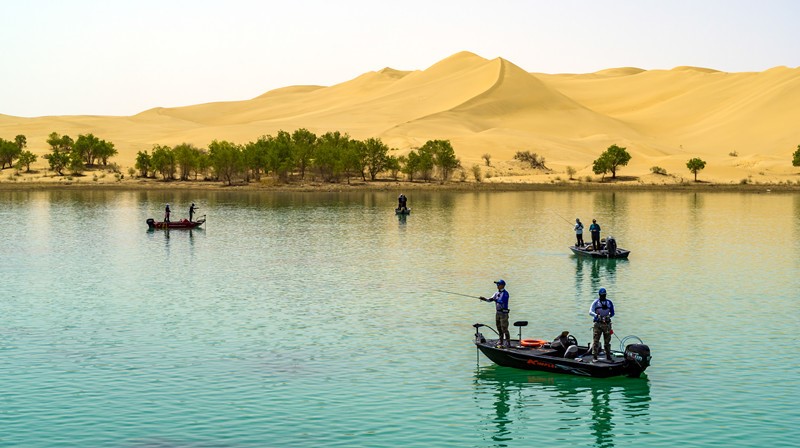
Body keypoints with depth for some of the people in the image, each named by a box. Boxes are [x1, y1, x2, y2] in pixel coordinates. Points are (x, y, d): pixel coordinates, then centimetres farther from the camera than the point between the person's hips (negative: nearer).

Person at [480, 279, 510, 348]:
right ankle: (501, 341, 22)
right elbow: (490, 299, 6)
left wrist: (494, 299, -25)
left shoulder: (505, 293, -12)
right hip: (498, 312, 8)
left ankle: (508, 343, -4)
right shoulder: (497, 293, 12)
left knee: (504, 328, -8)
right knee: (499, 328, 13)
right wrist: (484, 299, -10)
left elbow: (502, 301, -24)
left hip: (503, 313, -8)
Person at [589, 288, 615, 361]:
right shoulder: (595, 302, 0)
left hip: (607, 324, 2)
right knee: (595, 340, -6)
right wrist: (597, 315, -27)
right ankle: (594, 356, -2)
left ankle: (608, 355, 17)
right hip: (598, 323, -2)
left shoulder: (609, 303, 8)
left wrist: (608, 316, -10)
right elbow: (590, 312, -9)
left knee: (607, 341, 7)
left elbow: (612, 313, 13)